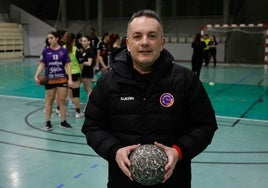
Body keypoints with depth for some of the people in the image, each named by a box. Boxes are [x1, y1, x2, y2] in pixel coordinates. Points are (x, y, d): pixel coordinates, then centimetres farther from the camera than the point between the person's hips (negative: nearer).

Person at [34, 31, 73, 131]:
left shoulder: (63, 51, -2)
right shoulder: (46, 51, -2)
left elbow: (67, 65, -2)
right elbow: (42, 65, -3)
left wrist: (70, 79, -8)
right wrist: (36, 76, -16)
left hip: (62, 79, 0)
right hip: (49, 80, 0)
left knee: (62, 101, 6)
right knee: (49, 101, 10)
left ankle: (63, 121, 16)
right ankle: (48, 122, 19)